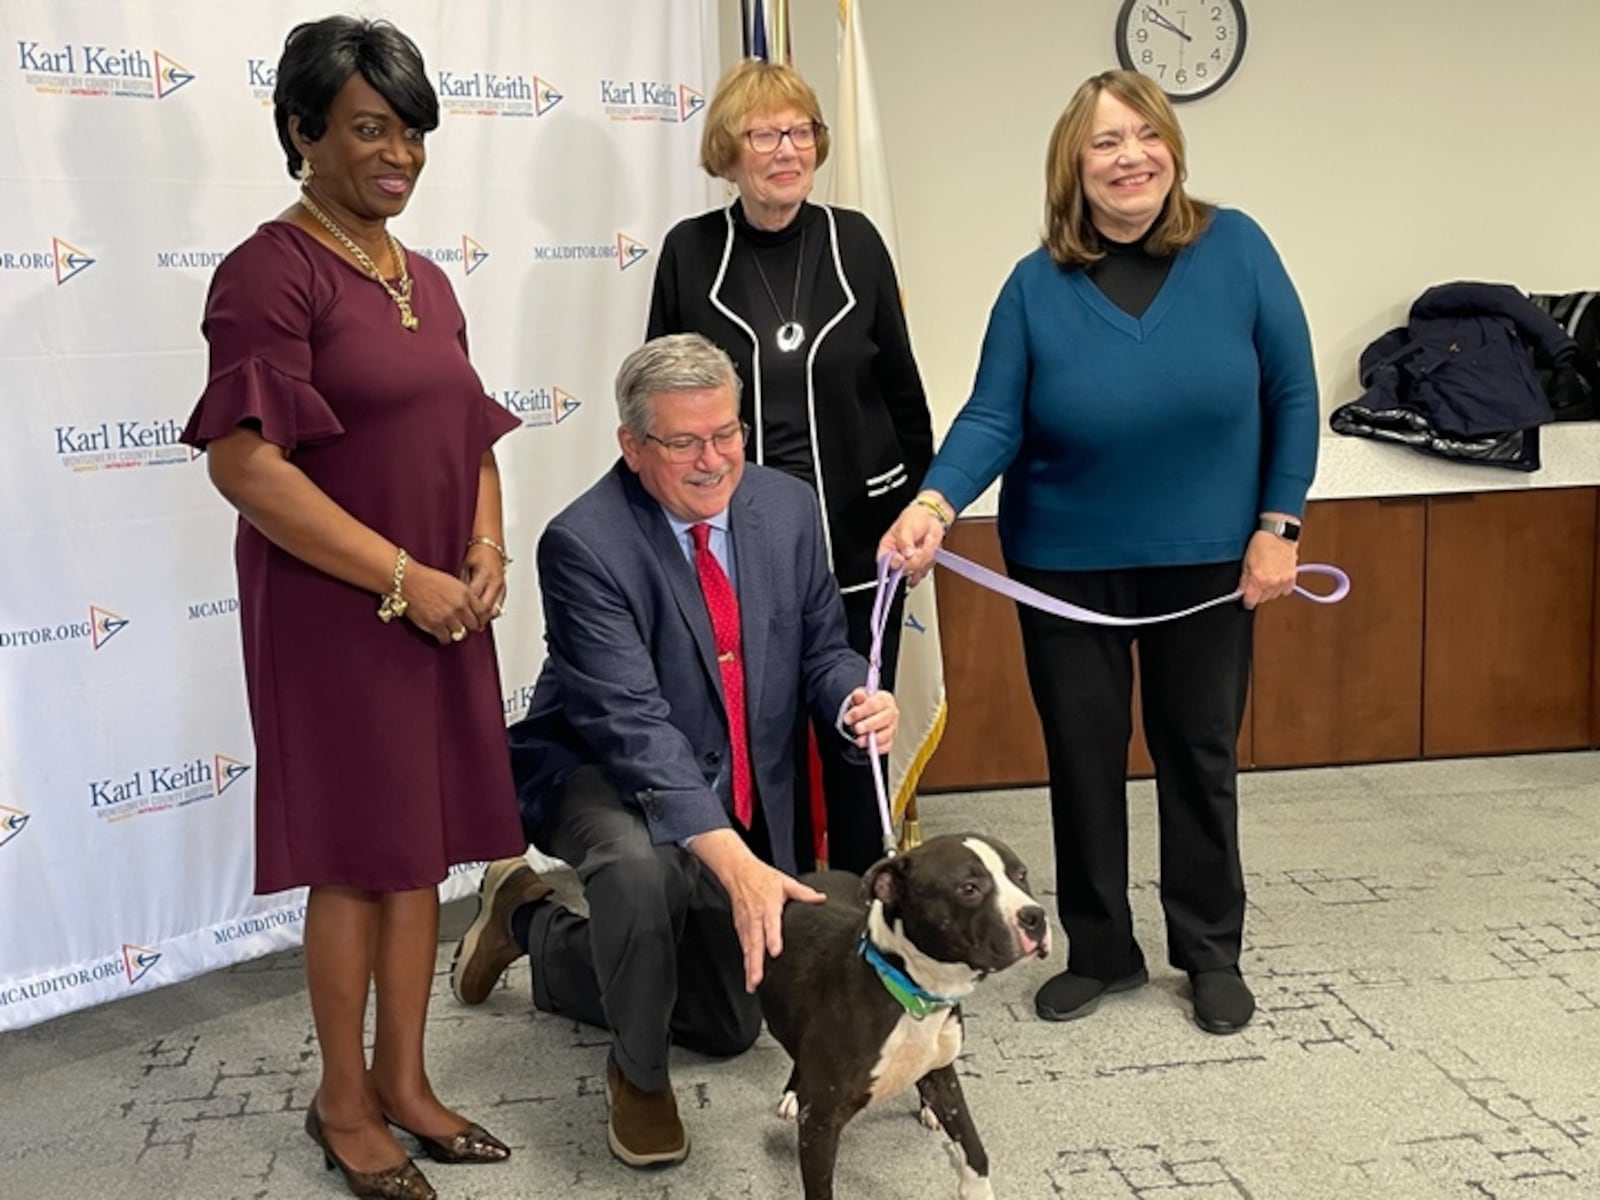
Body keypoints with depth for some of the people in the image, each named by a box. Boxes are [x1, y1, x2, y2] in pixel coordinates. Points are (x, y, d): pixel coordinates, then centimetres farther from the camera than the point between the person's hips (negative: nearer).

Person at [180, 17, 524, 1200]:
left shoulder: (427, 282, 12)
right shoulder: (271, 272, -12)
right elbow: (245, 462, -20)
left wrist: (487, 551, -1)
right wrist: (403, 580, -19)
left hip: (442, 610, 7)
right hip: (334, 614, -7)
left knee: (423, 846, 13)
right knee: (357, 858, 4)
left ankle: (404, 1081, 29)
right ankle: (344, 1102, 23)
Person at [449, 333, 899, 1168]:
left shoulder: (787, 507, -8)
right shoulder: (583, 544, -26)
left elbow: (820, 646, 2)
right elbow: (635, 723, -34)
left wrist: (856, 699, -23)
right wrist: (732, 860, -45)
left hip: (737, 802, 6)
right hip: (602, 775, -6)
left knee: (730, 1028, 17)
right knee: (639, 869, -42)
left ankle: (534, 927, 37)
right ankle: (638, 1072, -11)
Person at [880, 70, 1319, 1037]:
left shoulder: (1234, 248, -7)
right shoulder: (1037, 285, -5)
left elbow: (1292, 392, -3)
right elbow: (993, 417, -9)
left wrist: (1278, 526, -6)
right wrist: (936, 503, -27)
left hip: (1205, 559, 0)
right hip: (1069, 565, 1)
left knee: (1200, 751, 11)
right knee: (1084, 755, 9)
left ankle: (1212, 950, 28)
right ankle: (1101, 950, 26)